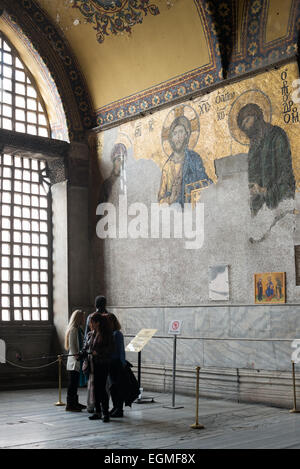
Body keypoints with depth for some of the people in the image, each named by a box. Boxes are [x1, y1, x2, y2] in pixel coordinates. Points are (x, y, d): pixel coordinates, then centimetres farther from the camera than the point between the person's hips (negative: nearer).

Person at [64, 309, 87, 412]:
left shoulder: (78, 329, 16)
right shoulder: (73, 330, -14)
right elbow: (72, 346, -17)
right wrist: (77, 357, -18)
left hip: (77, 362, 10)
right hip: (74, 362, -10)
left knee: (75, 384, 15)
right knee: (72, 384, -5)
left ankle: (74, 403, 23)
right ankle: (70, 404, -1)